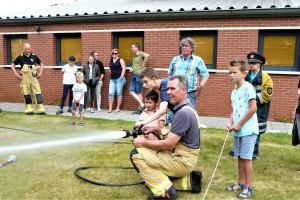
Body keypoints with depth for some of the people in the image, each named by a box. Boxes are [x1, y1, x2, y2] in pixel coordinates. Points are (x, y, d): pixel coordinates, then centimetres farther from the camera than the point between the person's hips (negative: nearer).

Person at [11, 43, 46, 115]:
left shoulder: (34, 56, 3)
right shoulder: (20, 57, 1)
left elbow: (41, 64, 17)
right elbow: (13, 65, 10)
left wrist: (40, 73, 5)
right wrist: (16, 74, 0)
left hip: (34, 78, 0)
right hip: (24, 79, 0)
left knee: (37, 93, -4)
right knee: (27, 94, 4)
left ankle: (40, 109, 0)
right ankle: (29, 109, 14)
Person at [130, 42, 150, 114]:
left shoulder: (141, 54, -10)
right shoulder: (134, 55, 16)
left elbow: (147, 55, -32)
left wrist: (143, 65, -21)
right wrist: (132, 68, 10)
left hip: (139, 74, -9)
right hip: (134, 75, 9)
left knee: (139, 92, -4)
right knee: (131, 91, 4)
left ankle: (140, 109, 4)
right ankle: (142, 105, 7)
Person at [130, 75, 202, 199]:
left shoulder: (183, 113, -24)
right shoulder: (185, 107, 9)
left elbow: (169, 144, -23)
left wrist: (144, 143, -11)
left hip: (182, 160, -10)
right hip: (184, 157, 10)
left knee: (136, 154, -12)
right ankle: (189, 180, 14)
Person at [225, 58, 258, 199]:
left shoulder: (248, 87, -14)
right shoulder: (234, 91, 11)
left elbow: (253, 109, -18)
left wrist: (239, 124, -14)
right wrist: (230, 123, -1)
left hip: (247, 130, -8)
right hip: (238, 130, 8)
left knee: (246, 158, -1)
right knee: (239, 157, 15)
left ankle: (248, 187, 11)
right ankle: (241, 183, 29)